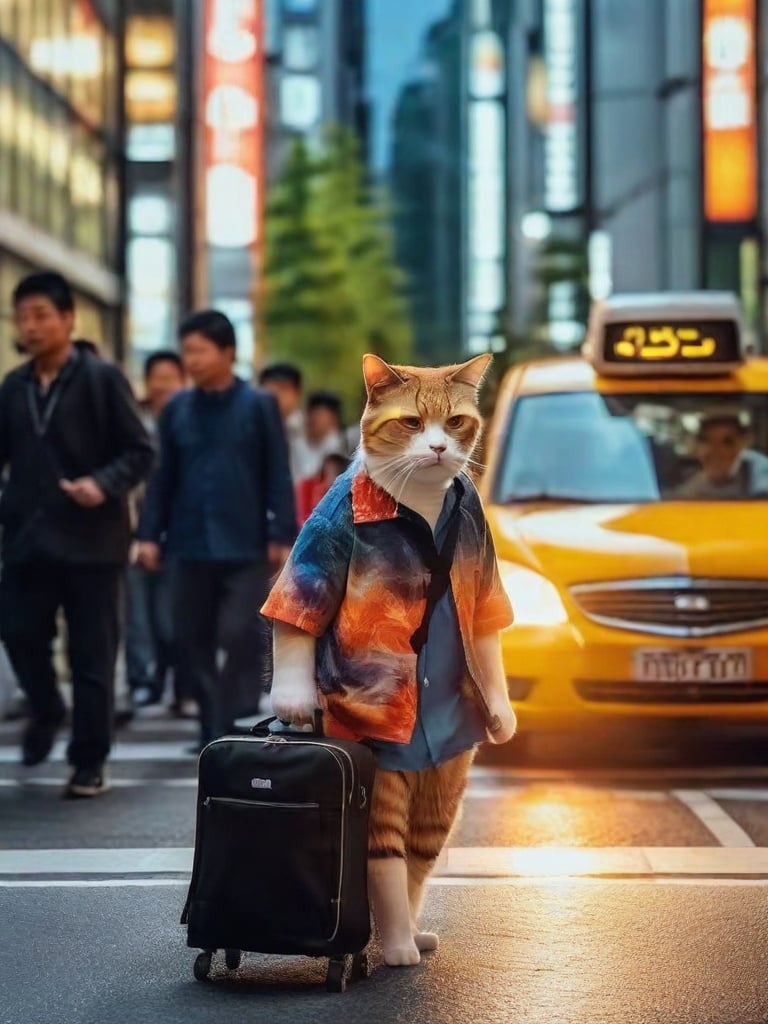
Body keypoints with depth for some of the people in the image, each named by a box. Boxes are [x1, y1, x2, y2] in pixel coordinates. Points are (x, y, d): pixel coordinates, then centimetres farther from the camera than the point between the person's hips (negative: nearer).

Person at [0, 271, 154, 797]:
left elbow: (141, 452, -5)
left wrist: (104, 484, -22)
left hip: (91, 539, -4)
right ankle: (46, 710, 33)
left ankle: (90, 761, 12)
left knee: (92, 654, 2)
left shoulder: (103, 378, -5)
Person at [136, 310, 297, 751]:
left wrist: (282, 535, -7)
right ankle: (213, 723, 17)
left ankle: (233, 726, -1)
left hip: (245, 544, -4)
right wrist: (151, 533, 5)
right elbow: (164, 476, 10)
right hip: (192, 543, 4)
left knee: (240, 636, -7)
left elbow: (279, 476, -3)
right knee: (194, 639, 7)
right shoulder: (177, 408, 7)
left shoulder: (259, 404, -2)